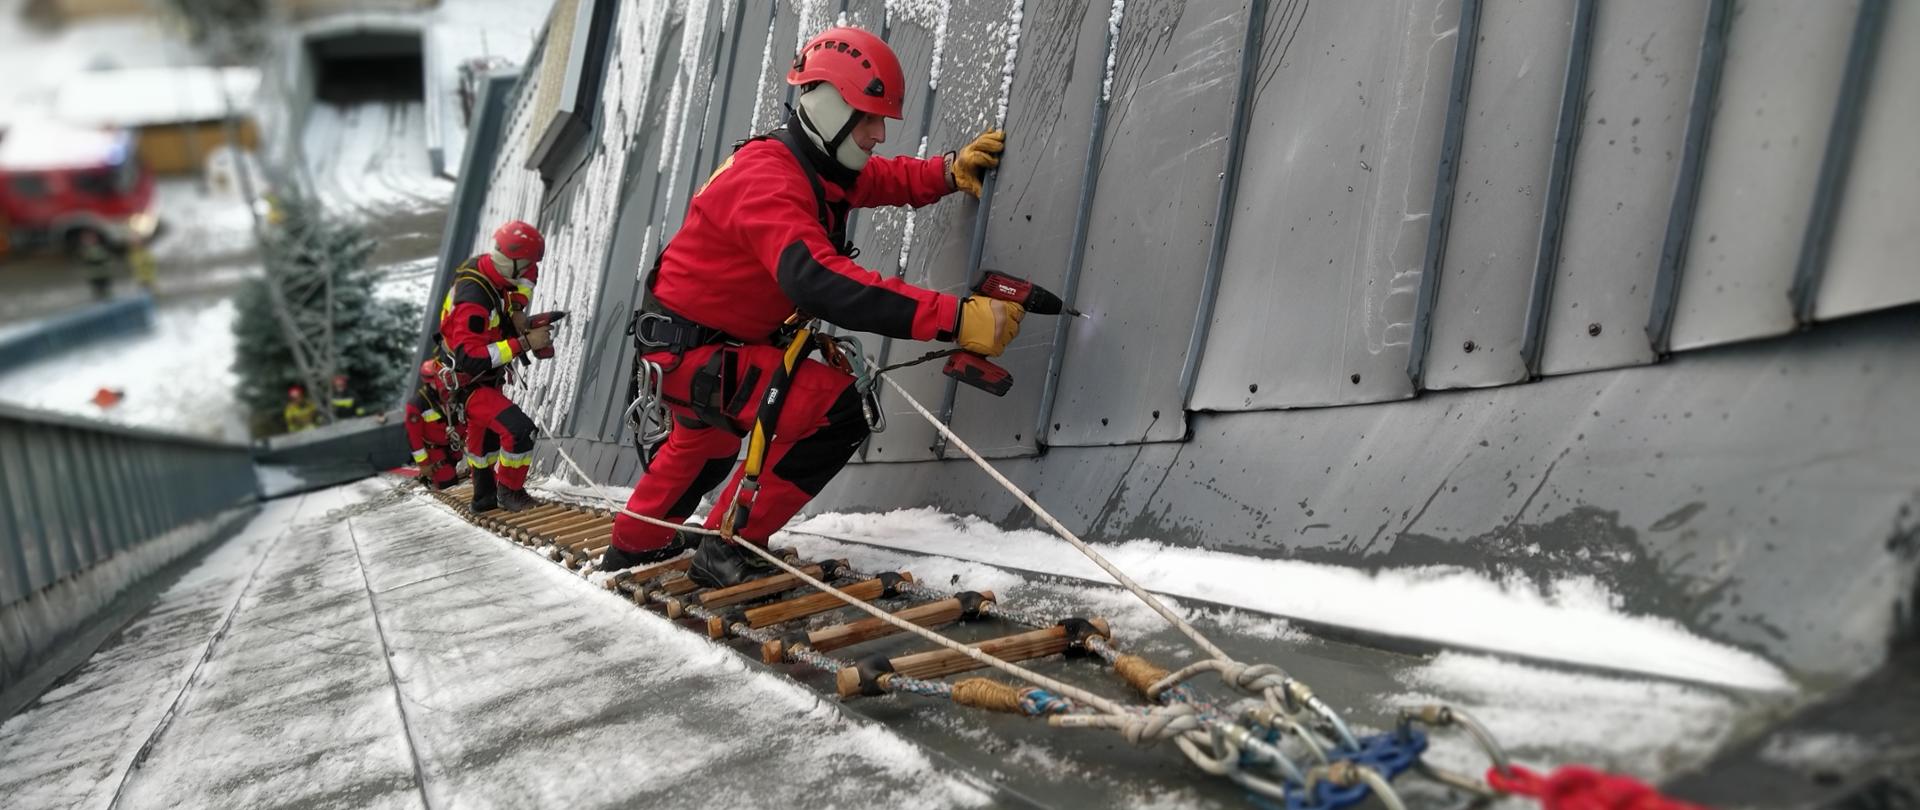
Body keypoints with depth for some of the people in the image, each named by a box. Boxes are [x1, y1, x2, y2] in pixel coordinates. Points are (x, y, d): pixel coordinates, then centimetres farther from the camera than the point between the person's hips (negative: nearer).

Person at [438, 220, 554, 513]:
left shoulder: (488, 267, -9)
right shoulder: (473, 300, -35)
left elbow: (528, 272, 12)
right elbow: (470, 357, -39)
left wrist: (517, 308, -4)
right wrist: (524, 343, -38)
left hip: (486, 378, 10)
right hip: (471, 385, -10)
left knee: (484, 434, 26)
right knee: (519, 429, -23)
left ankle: (485, 497, 46)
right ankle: (509, 492, -1)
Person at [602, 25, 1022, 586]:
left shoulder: (820, 166, -1)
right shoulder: (769, 177, -29)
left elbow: (891, 180, 16)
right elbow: (817, 281, -45)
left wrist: (951, 170, -8)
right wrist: (953, 318, -49)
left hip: (713, 343, 10)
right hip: (691, 350, -10)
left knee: (705, 444, 35)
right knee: (835, 410, -24)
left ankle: (635, 543, 62)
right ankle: (730, 549, -9)